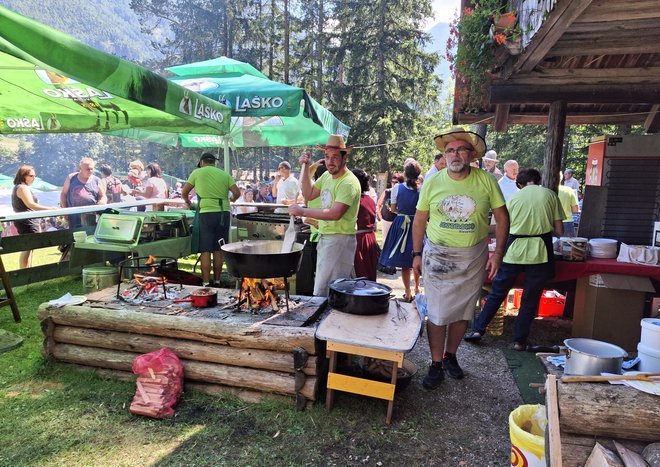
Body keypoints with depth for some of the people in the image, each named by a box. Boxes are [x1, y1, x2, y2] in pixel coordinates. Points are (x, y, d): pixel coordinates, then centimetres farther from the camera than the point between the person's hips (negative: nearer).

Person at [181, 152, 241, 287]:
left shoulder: (198, 172, 7)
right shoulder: (224, 174, 13)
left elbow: (184, 193, 9)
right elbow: (237, 193, 2)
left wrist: (187, 202, 30)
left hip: (206, 214, -3)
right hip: (223, 214, 3)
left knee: (205, 251, 0)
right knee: (218, 250, 9)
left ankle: (206, 283, -1)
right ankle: (217, 281, 15)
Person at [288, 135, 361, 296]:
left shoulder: (349, 182, -18)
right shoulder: (327, 175, 10)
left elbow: (335, 214, -27)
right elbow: (309, 194, 15)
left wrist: (303, 212, -25)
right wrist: (305, 168, 6)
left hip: (340, 239, -9)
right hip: (325, 237, 9)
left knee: (323, 292, -9)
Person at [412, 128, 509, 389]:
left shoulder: (486, 181, -5)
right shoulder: (432, 183, -3)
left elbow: (502, 217, 1)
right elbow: (420, 220, 4)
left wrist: (498, 253, -5)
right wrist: (417, 254, 3)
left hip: (473, 257, 1)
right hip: (437, 256, -1)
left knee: (463, 312, 13)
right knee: (437, 314, 1)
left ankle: (450, 355, 34)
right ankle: (436, 365, 16)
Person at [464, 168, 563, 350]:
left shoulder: (514, 198, 9)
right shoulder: (550, 195, 6)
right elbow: (559, 230, 4)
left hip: (514, 250, 1)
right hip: (539, 252, 0)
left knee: (497, 293, 12)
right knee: (530, 299, 11)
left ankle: (478, 329, 14)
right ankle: (520, 341, 17)